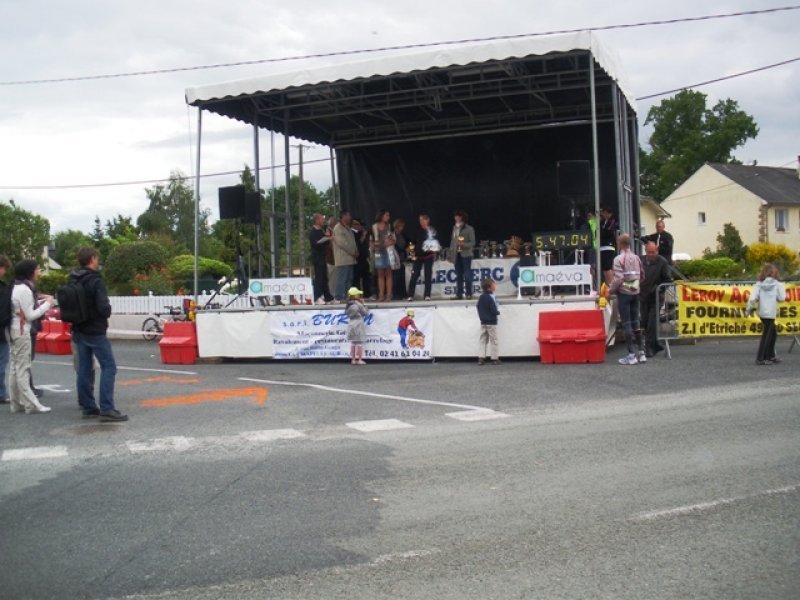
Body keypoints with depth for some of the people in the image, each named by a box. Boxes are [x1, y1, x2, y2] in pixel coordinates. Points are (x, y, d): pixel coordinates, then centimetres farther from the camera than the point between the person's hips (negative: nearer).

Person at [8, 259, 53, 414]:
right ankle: (31, 404, -5)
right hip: (22, 331, -10)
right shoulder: (24, 290, -17)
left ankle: (16, 403, 14)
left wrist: (40, 301, 5)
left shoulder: (18, 287, 13)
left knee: (15, 368, 10)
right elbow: (30, 315, -17)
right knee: (22, 369, -7)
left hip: (16, 330, 10)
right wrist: (47, 304, -9)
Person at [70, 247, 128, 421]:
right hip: (95, 332, -8)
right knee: (108, 367, -5)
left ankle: (87, 406, 17)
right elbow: (104, 308, -23)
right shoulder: (95, 281, -17)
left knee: (84, 369, 12)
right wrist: (107, 311, -2)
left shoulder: (72, 281, 6)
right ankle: (106, 409, -10)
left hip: (79, 331, 8)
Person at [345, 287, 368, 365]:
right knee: (360, 343, 1)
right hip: (359, 324, -6)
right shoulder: (358, 304, -14)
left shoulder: (348, 305, 3)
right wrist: (363, 304, 1)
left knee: (353, 343, 13)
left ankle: (353, 359, 14)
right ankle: (360, 359, 0)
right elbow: (365, 312, -8)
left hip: (351, 323, 6)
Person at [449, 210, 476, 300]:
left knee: (467, 275, -4)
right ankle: (459, 294, 10)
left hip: (466, 254, -5)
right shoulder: (455, 228, 11)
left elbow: (472, 243, -7)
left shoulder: (469, 229, -4)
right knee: (458, 276, 7)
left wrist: (463, 244, -23)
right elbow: (452, 241, 12)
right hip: (456, 255, 5)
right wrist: (451, 254, 7)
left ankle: (469, 294, 1)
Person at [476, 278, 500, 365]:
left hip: (483, 322, 7)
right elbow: (494, 311, -21)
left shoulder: (480, 297, 5)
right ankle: (494, 358, 6)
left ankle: (481, 358, 4)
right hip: (491, 322, -6)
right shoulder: (490, 298, -17)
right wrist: (498, 312, -1)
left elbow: (479, 309, 10)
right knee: (493, 340, 2)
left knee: (483, 339, 9)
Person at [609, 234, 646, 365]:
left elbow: (618, 278, -19)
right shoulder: (637, 258, 7)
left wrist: (611, 290, -6)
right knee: (635, 321, 12)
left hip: (624, 293, -6)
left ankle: (631, 355, -3)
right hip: (635, 292, 6)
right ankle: (641, 352, 14)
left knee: (626, 323, -2)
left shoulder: (619, 259, -12)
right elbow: (642, 276, 10)